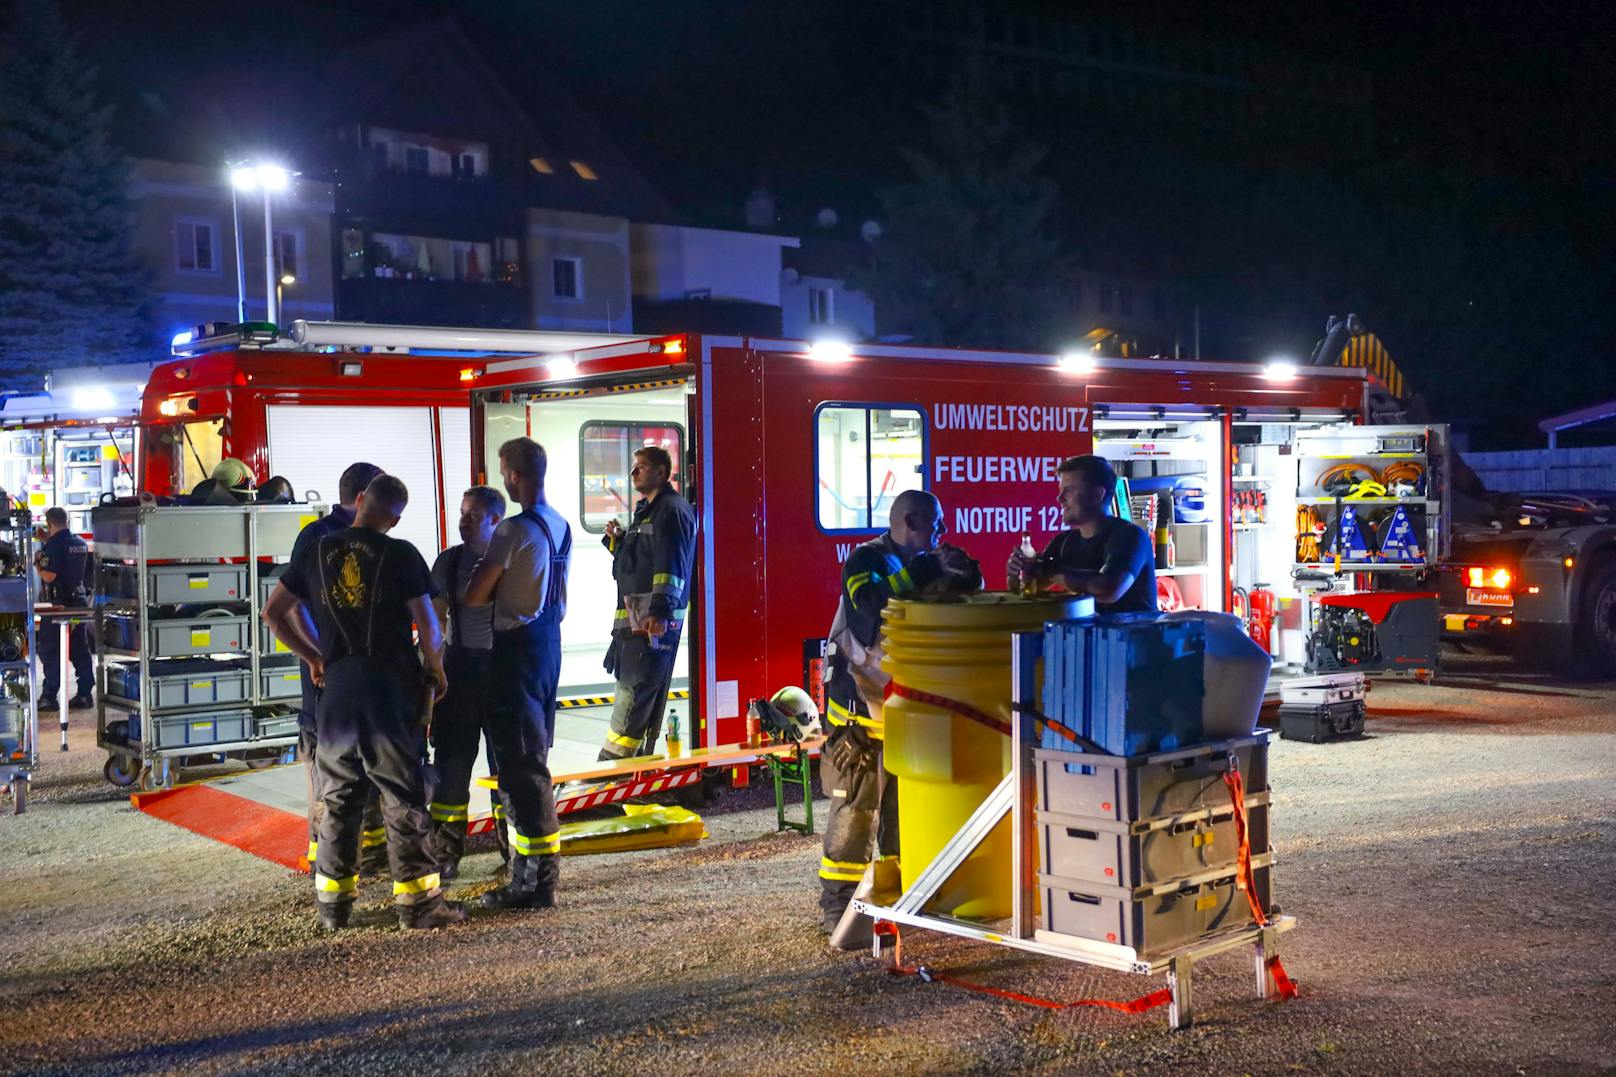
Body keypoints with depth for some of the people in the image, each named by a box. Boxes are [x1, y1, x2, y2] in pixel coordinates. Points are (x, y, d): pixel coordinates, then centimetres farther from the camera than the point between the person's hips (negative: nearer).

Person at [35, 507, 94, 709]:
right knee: (80, 649, 11)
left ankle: (48, 697, -1)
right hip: (80, 599, 7)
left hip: (59, 603, -7)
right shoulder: (80, 543, 9)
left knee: (49, 650, 0)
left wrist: (37, 563, -1)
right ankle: (85, 694, 11)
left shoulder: (54, 544, -14)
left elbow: (49, 576, -20)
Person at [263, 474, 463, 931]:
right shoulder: (400, 555, -6)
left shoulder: (316, 552, 5)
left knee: (339, 797, 13)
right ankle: (416, 898, 5)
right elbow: (427, 623, -8)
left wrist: (313, 657, 19)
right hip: (391, 686, -4)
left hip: (337, 687, 4)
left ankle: (332, 901, 18)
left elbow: (274, 611, 10)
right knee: (404, 796, 2)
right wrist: (435, 670, 7)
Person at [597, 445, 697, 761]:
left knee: (635, 688, -12)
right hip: (634, 619, 11)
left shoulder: (672, 510, -11)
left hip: (654, 621, -11)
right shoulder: (646, 511, 22)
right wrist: (617, 540, 11)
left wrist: (660, 612, -29)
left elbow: (671, 565, -21)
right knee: (631, 690, 13)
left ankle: (613, 761, -13)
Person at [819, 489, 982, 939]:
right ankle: (836, 901, 0)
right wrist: (924, 570, -29)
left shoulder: (924, 564, 11)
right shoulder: (866, 560, -11)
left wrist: (967, 578, -7)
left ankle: (895, 887, 22)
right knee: (855, 806, -6)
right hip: (860, 708, -7)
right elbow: (873, 603, -29)